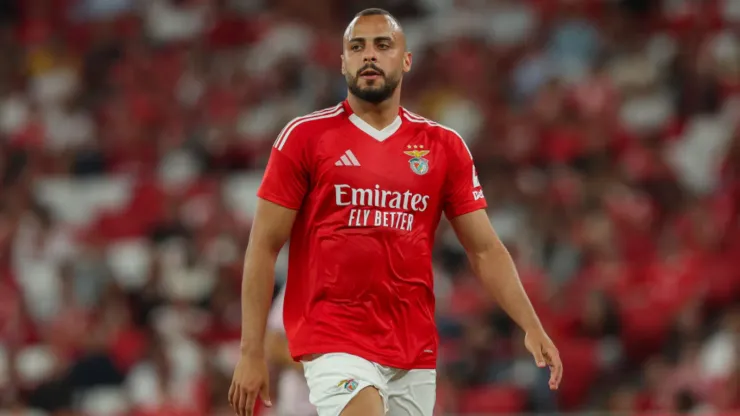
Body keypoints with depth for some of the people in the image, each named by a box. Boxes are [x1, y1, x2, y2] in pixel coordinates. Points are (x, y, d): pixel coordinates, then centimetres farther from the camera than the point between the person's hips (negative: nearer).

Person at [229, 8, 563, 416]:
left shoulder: (444, 146, 8)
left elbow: (485, 250, 10)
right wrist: (251, 353, -6)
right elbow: (263, 248, 0)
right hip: (335, 344, -4)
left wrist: (532, 327, -3)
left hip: (415, 357, 4)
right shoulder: (305, 136, 0)